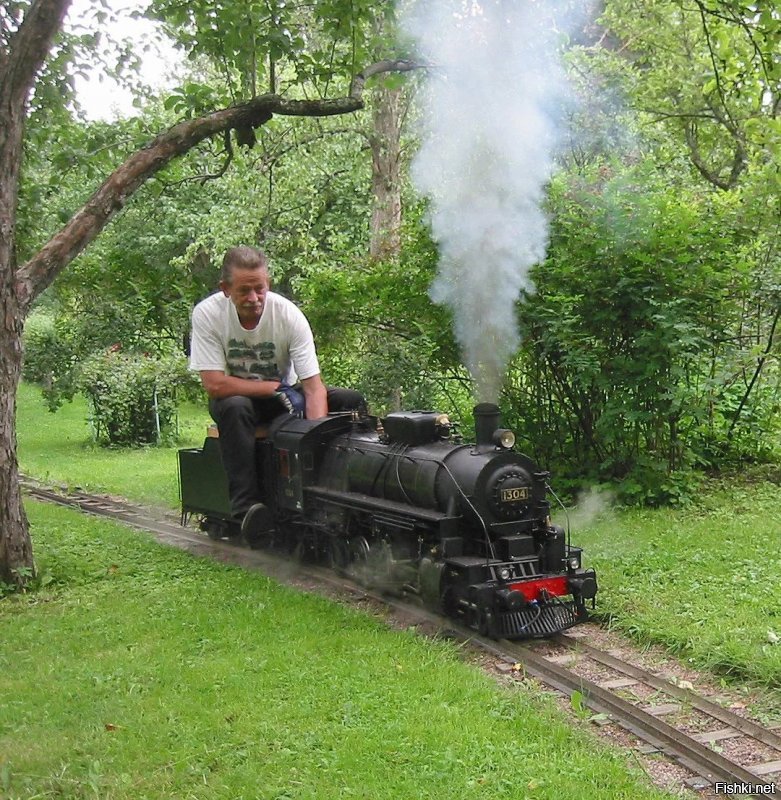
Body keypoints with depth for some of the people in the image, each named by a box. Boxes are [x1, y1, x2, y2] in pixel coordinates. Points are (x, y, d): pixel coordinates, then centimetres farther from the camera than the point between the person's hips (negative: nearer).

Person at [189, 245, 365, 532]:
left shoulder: (289, 315, -21)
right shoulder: (206, 314, -22)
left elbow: (314, 388, -25)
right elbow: (215, 385, -25)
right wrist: (276, 388, -24)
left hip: (284, 392, 2)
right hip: (235, 395, -2)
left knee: (352, 401, -19)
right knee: (235, 407, -39)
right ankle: (246, 505, -35)